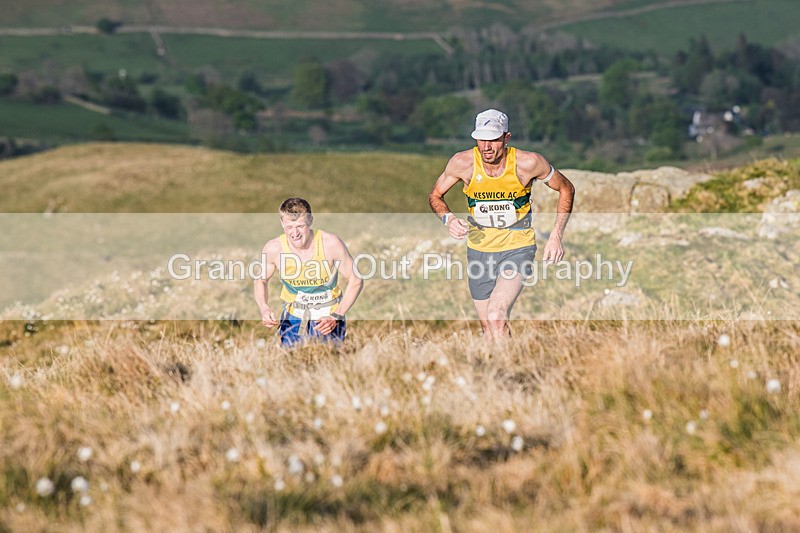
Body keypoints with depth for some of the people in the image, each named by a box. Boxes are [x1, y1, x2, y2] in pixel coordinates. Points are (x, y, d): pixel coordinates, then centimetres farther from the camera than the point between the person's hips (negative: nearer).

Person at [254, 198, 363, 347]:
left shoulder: (331, 243, -18)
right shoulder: (273, 248, -13)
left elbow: (355, 281, -8)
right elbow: (260, 281, 6)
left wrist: (336, 317, -15)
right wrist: (264, 309, -13)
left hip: (328, 318, -1)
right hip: (293, 318, 1)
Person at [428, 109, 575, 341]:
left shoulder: (528, 163, -18)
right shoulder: (462, 163, -14)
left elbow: (566, 189, -2)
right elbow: (435, 195, 3)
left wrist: (556, 236, -8)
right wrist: (448, 218, -19)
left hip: (517, 248, -3)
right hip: (479, 249, 3)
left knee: (496, 315, -26)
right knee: (488, 325, 13)